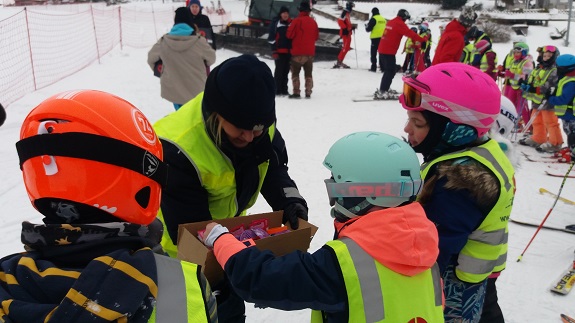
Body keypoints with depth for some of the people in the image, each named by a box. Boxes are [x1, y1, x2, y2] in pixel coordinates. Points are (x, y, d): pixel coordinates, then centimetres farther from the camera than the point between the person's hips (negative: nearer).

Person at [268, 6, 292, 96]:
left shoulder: (291, 23, 12)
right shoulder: (275, 23, -2)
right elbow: (271, 38, -5)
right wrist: (274, 51, -11)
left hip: (288, 51, 5)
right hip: (279, 51, -5)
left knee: (286, 71, 8)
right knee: (279, 71, -5)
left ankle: (284, 90, 15)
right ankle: (277, 90, 0)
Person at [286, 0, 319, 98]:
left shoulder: (297, 21, -12)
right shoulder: (313, 22, 3)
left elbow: (289, 35, -10)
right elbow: (316, 36, 11)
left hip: (298, 52, -4)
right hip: (310, 52, 4)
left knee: (295, 73, 3)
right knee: (308, 73, 13)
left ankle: (296, 92, -3)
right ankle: (308, 93, 12)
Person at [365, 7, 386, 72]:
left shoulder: (373, 19, -8)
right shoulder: (383, 19, 11)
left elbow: (368, 29, -8)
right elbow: (386, 28, 17)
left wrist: (366, 26, 12)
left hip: (375, 38, -6)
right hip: (383, 38, 6)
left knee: (373, 53, 2)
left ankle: (373, 67, -2)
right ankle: (382, 67, 10)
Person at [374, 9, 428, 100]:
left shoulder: (391, 22, 15)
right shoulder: (400, 24, -10)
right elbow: (410, 33, -14)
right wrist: (423, 39, -7)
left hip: (382, 50, 9)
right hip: (389, 52, -9)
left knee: (389, 70, 19)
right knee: (390, 71, -7)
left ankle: (383, 89, 23)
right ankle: (382, 92, -13)